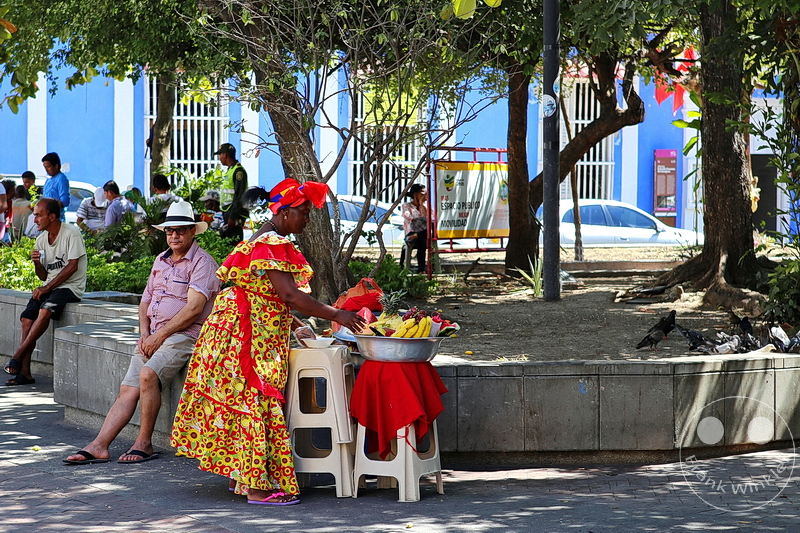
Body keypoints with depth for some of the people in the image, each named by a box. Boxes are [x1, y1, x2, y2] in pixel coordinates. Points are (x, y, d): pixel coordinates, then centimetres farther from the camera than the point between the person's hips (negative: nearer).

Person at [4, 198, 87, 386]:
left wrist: (47, 288, -16)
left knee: (45, 310, -33)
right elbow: (43, 276, 15)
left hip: (70, 286, -6)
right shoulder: (41, 239, 11)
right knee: (27, 317, -18)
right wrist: (37, 264, -8)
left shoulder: (71, 233, -9)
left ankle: (18, 356, -27)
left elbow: (72, 266, -15)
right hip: (49, 287, 7)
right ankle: (24, 372, -21)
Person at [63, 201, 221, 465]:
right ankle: (99, 446, -12)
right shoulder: (161, 260, 19)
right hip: (153, 336, 7)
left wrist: (160, 335, -15)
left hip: (183, 335, -7)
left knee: (148, 374, -30)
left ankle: (144, 443, -19)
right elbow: (145, 301, 23)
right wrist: (144, 333, 4)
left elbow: (194, 308, -16)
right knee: (127, 391, -6)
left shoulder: (202, 262, -6)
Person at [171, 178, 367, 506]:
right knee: (255, 403, -10)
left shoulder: (262, 240, 17)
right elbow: (289, 294, -24)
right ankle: (258, 486, -10)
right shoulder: (272, 245, -16)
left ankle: (237, 476, 18)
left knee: (240, 403, 12)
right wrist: (336, 315, -19)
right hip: (252, 335, -10)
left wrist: (294, 325, 16)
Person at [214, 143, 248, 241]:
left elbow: (239, 196, -20)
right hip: (227, 211, 11)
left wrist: (233, 217, -23)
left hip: (235, 212, -11)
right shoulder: (230, 170, 20)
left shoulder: (238, 170, -13)